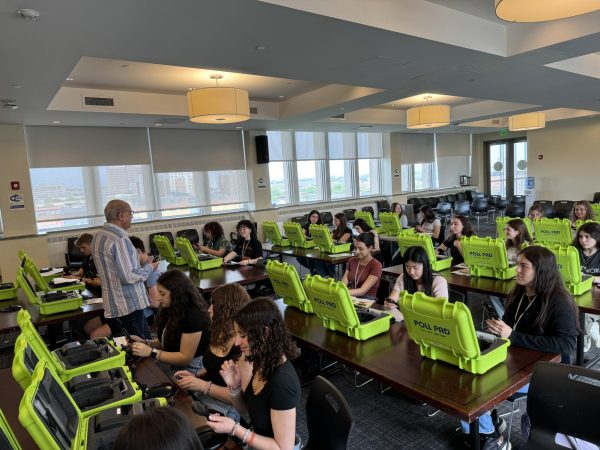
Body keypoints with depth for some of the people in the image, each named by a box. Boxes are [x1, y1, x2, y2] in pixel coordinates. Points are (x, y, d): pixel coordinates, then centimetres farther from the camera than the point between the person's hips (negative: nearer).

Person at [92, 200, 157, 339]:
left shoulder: (98, 236, 10)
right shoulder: (120, 239, -21)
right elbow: (128, 277, -23)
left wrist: (140, 264, 17)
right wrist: (149, 268, -8)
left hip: (112, 305, 10)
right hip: (129, 306, -10)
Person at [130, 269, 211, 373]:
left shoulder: (193, 316, -21)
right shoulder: (172, 310, 5)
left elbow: (185, 358, -19)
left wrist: (151, 352, -22)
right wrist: (145, 343, -1)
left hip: (189, 368, -8)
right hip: (172, 365, 8)